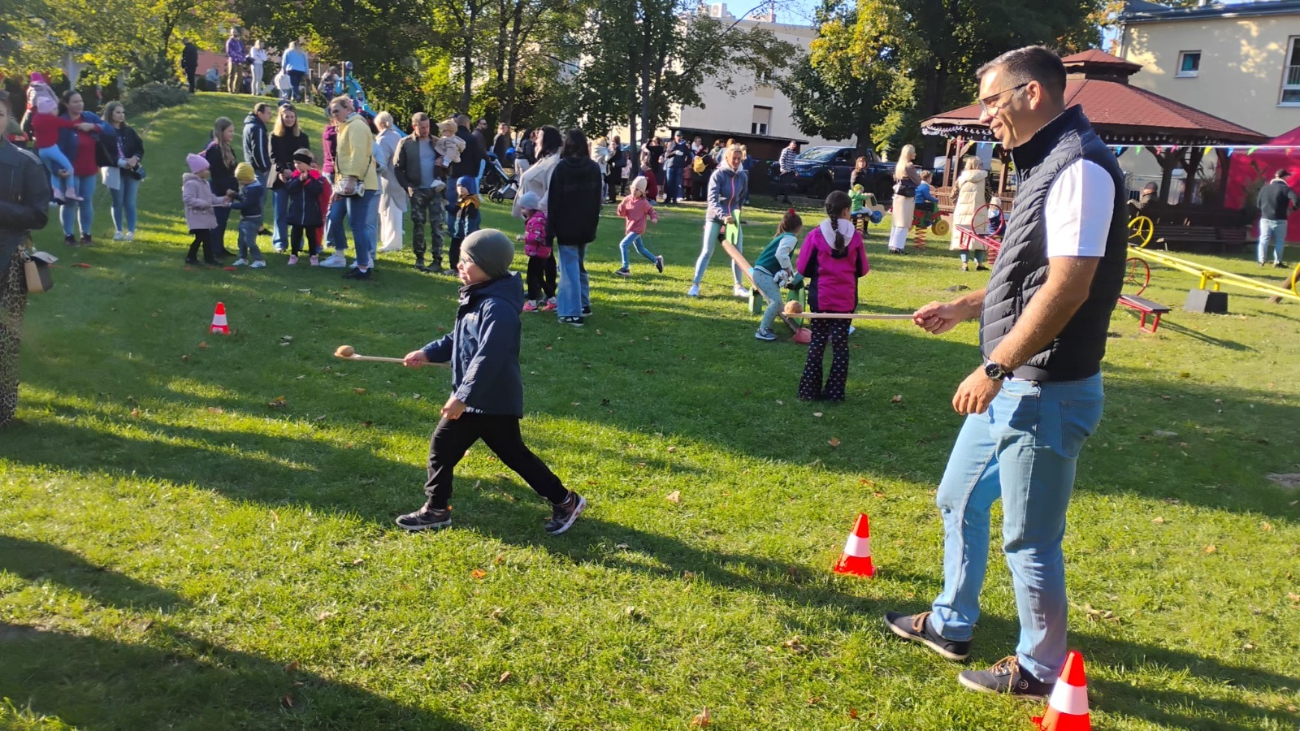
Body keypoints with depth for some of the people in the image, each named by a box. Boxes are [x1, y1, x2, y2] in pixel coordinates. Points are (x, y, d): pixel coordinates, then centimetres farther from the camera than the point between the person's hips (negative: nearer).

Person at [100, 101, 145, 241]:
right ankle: (119, 231, 12)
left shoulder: (129, 131, 9)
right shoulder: (103, 132, -6)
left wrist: (135, 158, -15)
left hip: (132, 171, 3)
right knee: (117, 203, 3)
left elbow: (140, 147, 6)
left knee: (130, 202, 3)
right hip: (114, 172, -3)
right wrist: (122, 162, -23)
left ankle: (131, 231, 8)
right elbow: (103, 154, -12)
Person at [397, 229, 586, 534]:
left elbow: (488, 358, -30)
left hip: (494, 400, -10)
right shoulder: (475, 297, 9)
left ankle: (565, 501, 15)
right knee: (442, 447, 12)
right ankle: (435, 509, 26)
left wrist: (463, 397, -29)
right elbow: (457, 340, 22)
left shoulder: (497, 307, -24)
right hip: (472, 397, 10)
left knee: (513, 454, 1)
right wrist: (428, 353, 14)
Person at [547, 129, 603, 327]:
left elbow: (554, 201, -11)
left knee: (570, 268, -2)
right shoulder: (594, 168, 3)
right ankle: (584, 305, 26)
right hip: (586, 226, 5)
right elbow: (597, 200, 9)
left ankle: (573, 313, -3)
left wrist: (550, 230, -6)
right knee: (579, 265, 21)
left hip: (567, 227, -5)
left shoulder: (561, 168, -12)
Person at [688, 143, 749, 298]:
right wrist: (723, 216, -34)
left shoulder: (743, 176, 0)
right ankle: (695, 285, 1)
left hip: (733, 218, 4)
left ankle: (738, 286, 17)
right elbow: (712, 200, -22)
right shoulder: (718, 174, -13)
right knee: (707, 252, -4)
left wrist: (736, 213, 12)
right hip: (715, 217, -4)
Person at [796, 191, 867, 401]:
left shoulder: (816, 235, -8)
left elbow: (803, 269, -4)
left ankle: (810, 390, 7)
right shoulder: (855, 236, -5)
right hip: (846, 299, 0)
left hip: (820, 297, 0)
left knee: (817, 342, 9)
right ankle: (835, 392, 9)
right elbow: (862, 269, 4)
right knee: (840, 343, 8)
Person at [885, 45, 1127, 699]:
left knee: (1029, 539, 3)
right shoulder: (1044, 166, 14)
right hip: (1010, 386, 10)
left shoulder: (1080, 167, -18)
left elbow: (1068, 286, -26)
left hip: (1045, 391, -10)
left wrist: (994, 368, -23)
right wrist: (961, 308, 18)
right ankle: (951, 626, 37)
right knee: (959, 502, 20)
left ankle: (1039, 668, 23)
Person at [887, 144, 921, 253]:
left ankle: (893, 244, 16)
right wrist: (919, 174, 12)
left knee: (896, 221, 12)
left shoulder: (898, 165, 9)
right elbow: (917, 181, -8)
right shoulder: (909, 166, -14)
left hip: (898, 195, 8)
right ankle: (897, 246, -9)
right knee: (903, 222, -5)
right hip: (907, 196, -8)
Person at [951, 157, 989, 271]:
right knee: (980, 238, 8)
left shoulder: (961, 178, 3)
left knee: (964, 237, 4)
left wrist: (956, 207, 17)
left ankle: (965, 264, -1)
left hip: (963, 213, 1)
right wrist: (987, 207, 14)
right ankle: (979, 263, 10)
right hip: (980, 213, -1)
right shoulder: (984, 178, -1)